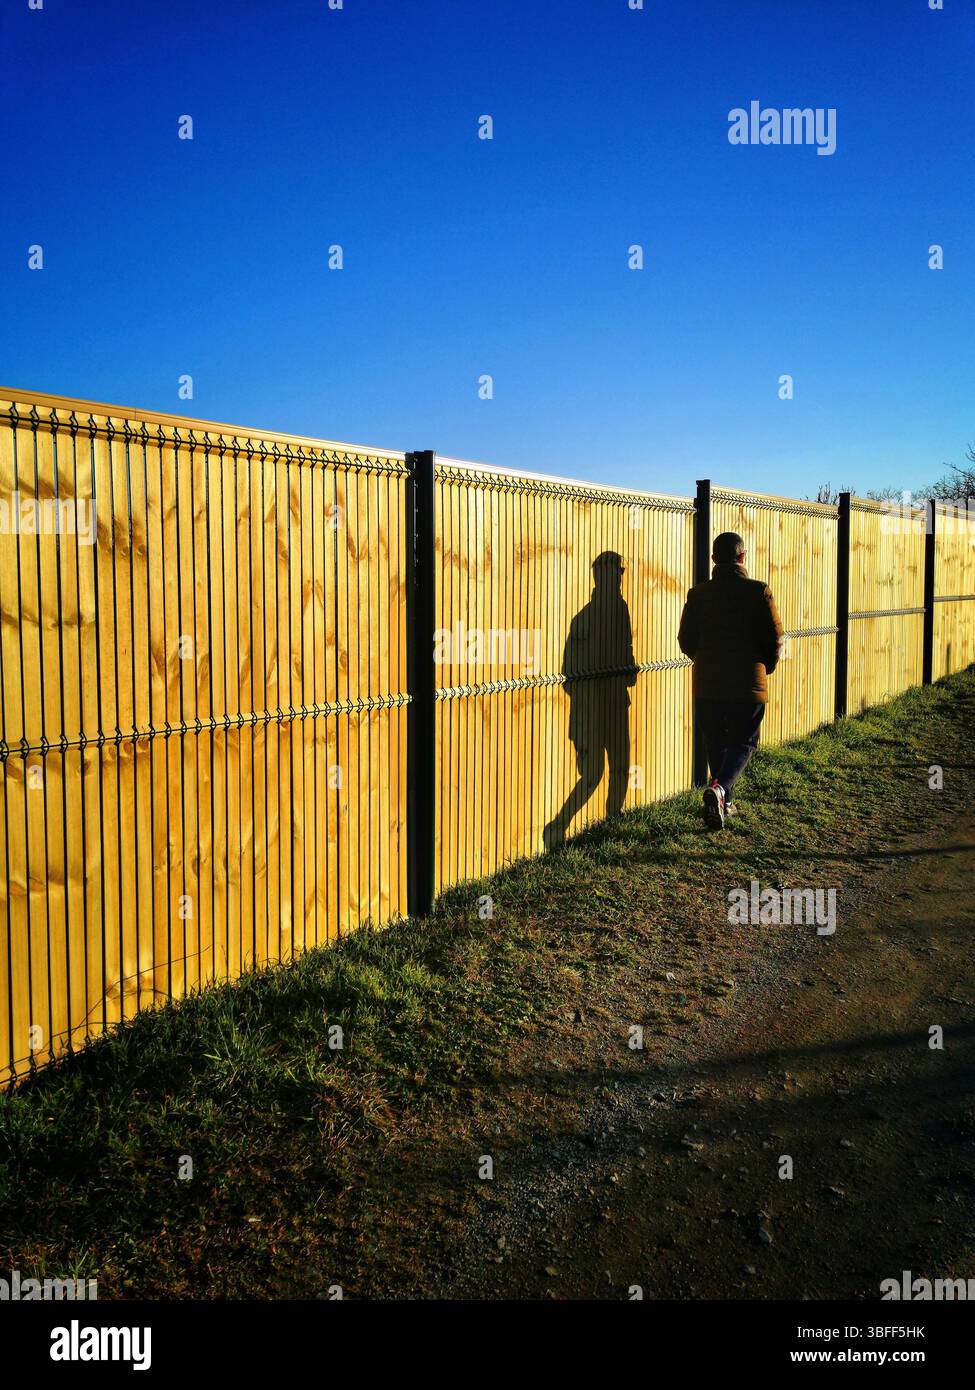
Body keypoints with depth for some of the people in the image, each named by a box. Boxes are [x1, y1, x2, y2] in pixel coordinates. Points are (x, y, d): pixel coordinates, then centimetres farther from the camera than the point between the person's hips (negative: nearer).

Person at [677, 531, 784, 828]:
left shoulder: (699, 594, -1)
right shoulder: (759, 592, -7)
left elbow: (686, 640, 3)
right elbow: (776, 639, -6)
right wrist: (764, 668, 13)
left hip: (707, 684, 3)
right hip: (749, 684, -2)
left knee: (716, 744, 15)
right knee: (743, 743, 8)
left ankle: (726, 803, 23)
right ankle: (719, 788, -16)